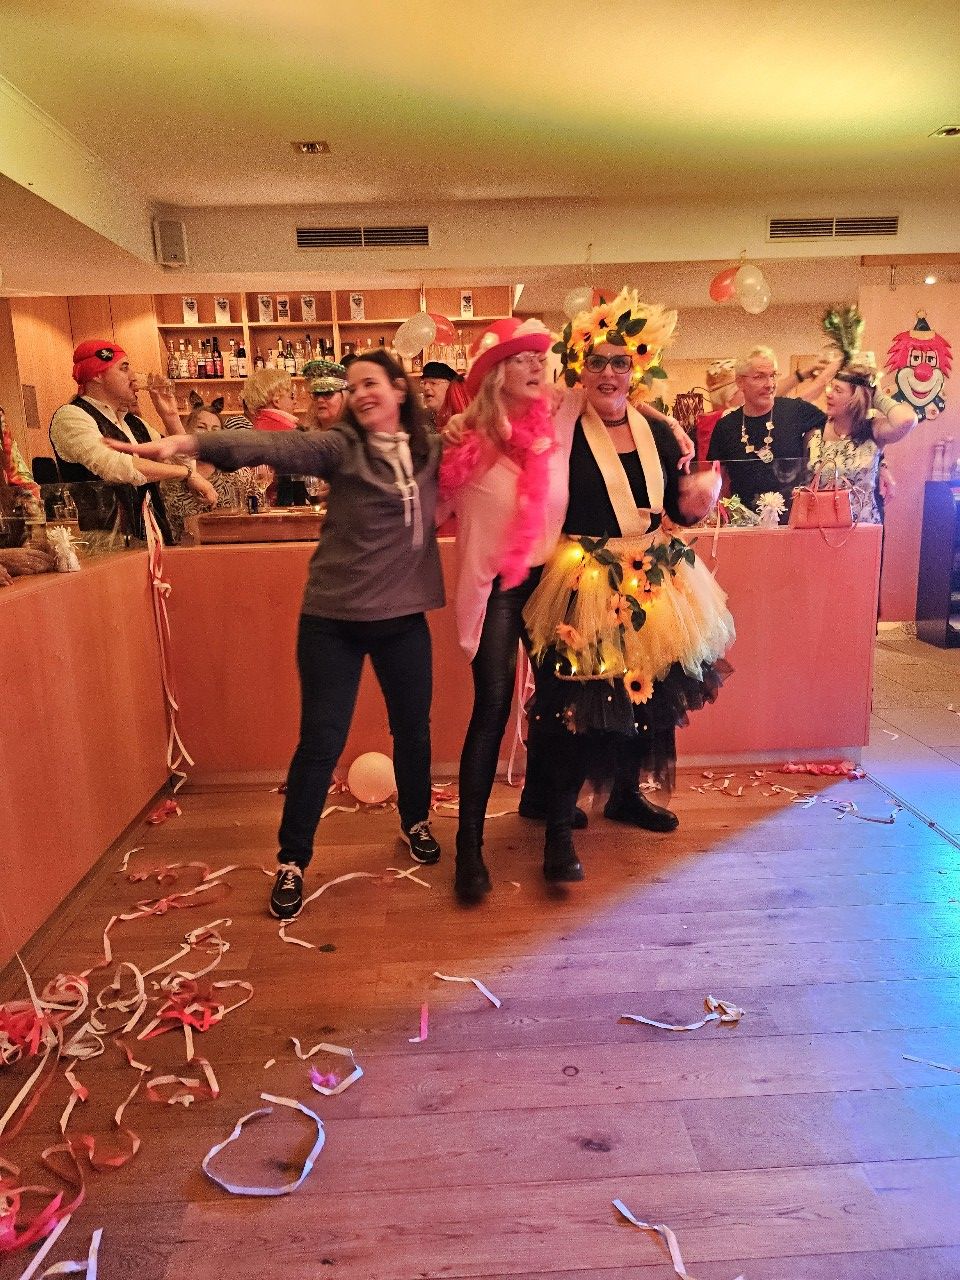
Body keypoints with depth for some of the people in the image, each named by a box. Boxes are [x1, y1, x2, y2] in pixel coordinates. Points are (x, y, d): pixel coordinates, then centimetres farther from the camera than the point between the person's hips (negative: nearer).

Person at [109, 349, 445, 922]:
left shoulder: (433, 450, 3)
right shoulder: (340, 446, -8)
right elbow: (275, 445, -23)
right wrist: (189, 441, -38)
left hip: (405, 617, 3)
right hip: (334, 618, -3)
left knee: (413, 730, 15)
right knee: (320, 742, 1)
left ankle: (416, 822, 42)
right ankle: (292, 861, 19)